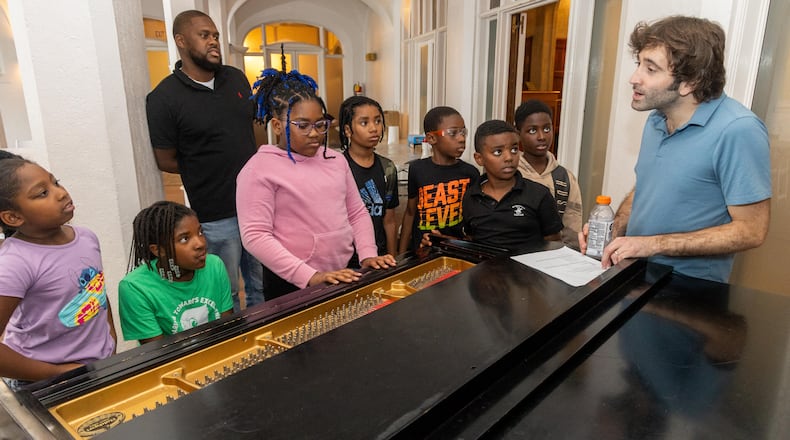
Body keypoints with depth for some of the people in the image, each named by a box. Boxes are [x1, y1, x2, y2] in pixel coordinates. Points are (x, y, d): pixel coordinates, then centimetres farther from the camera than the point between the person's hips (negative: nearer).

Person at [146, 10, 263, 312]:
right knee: (226, 295, 11)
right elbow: (166, 161, -4)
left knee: (263, 287, 19)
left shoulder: (236, 78, 5)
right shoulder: (164, 98, -10)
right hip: (215, 216, -5)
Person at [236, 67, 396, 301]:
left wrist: (368, 255, -3)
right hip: (293, 285, -5)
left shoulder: (335, 161, 8)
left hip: (345, 277, 6)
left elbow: (357, 213, 12)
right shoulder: (260, 169, -10)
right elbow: (255, 235, -17)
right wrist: (311, 277, -23)